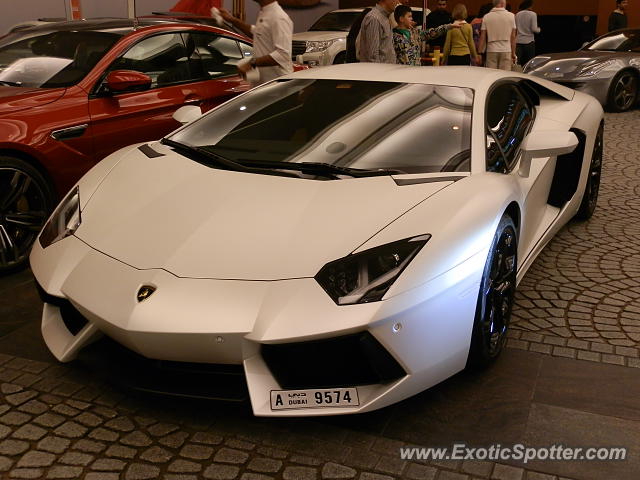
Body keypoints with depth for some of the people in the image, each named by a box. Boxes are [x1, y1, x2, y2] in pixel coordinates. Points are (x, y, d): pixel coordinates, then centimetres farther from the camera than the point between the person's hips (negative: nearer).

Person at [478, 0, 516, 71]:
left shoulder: (486, 17, 1)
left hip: (491, 51, 1)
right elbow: (513, 37, 1)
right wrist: (513, 53, 7)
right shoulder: (511, 16, 1)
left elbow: (482, 37, 0)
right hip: (506, 50, 0)